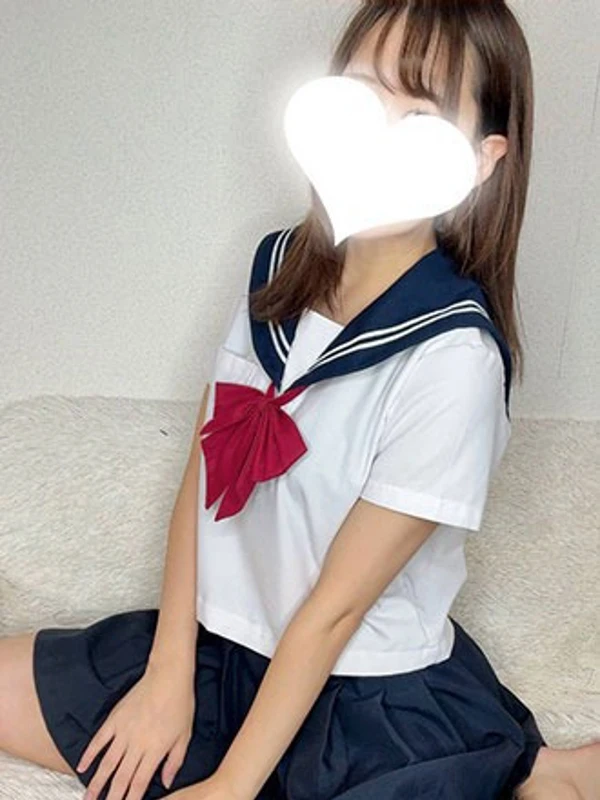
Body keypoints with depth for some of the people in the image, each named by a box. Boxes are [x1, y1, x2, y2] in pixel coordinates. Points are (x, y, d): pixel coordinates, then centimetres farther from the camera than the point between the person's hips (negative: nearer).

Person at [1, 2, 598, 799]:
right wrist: (169, 672, -2)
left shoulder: (450, 357, -22)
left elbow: (336, 606, -18)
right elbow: (204, 470, 0)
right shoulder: (279, 264, -2)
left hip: (374, 696, -7)